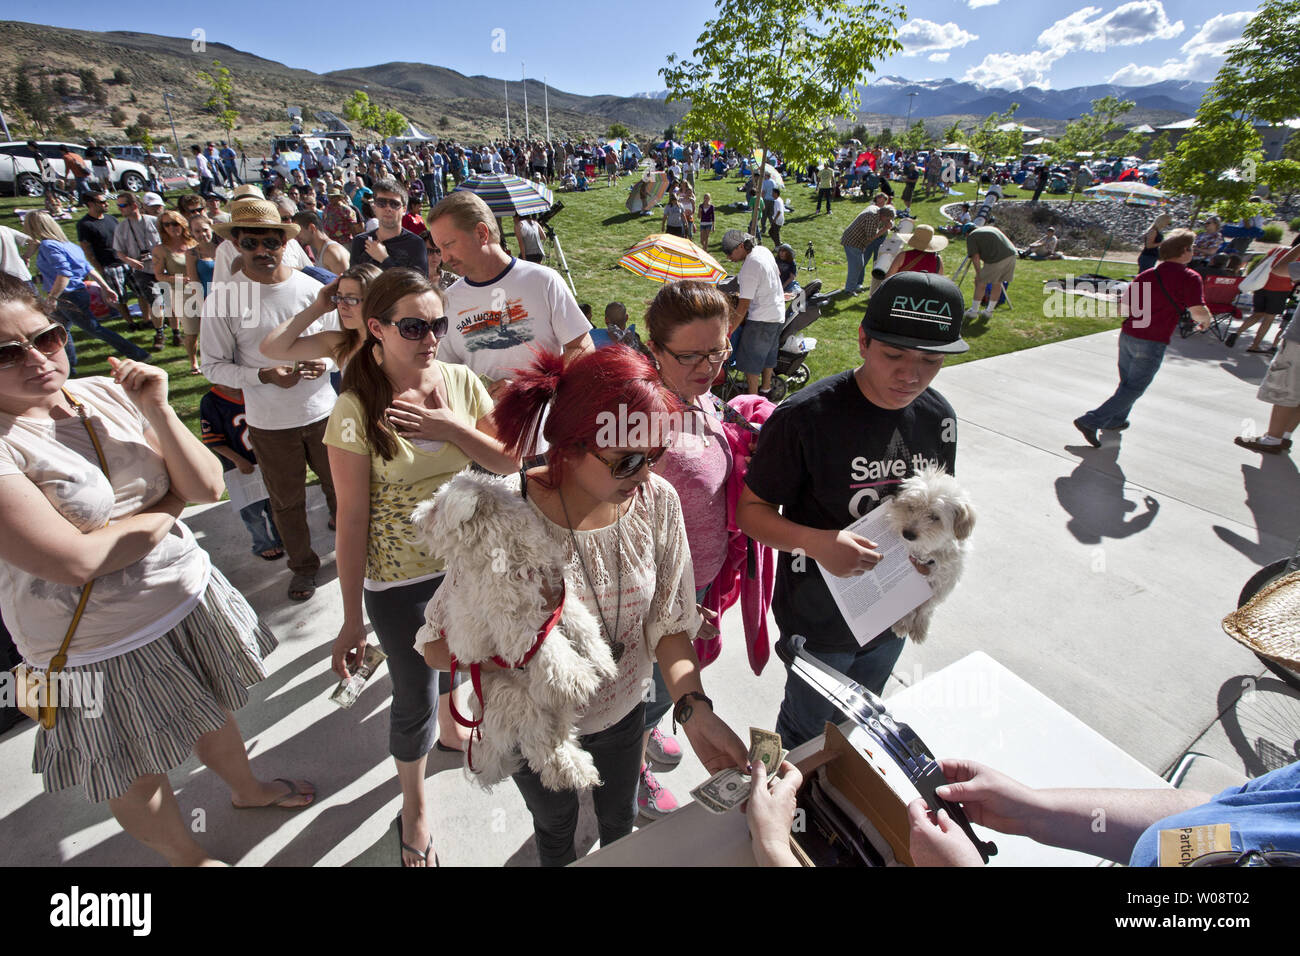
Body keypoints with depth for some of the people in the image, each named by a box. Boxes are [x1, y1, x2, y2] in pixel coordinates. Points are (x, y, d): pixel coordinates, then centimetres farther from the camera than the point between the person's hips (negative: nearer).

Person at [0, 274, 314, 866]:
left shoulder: (108, 393, -6)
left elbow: (208, 487, -8)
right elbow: (76, 562, -27)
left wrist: (157, 410, -20)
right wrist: (167, 509, -13)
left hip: (191, 600, 5)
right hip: (104, 649, -4)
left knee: (214, 711, 29)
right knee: (139, 780, 19)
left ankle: (247, 789, 57)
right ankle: (187, 858, 46)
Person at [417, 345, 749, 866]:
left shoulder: (659, 501, -21)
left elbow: (668, 623, -12)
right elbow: (438, 647, -22)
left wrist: (694, 708, -25)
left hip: (623, 713, 3)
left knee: (620, 821, 32)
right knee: (556, 828, 31)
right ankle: (559, 863, 65)